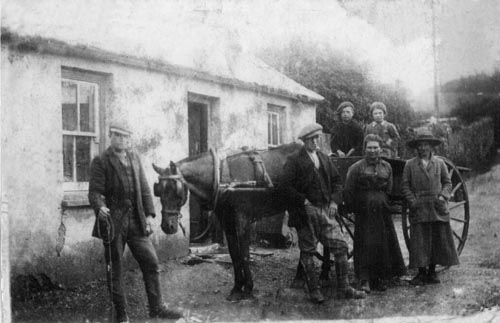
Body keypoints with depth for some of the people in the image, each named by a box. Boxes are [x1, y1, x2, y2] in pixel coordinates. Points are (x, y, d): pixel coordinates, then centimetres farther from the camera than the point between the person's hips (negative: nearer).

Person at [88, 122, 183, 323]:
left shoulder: (134, 158, 14)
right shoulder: (100, 162, -2)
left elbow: (144, 188, 14)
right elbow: (94, 192, -9)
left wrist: (149, 213, 4)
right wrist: (100, 207, -30)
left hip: (136, 222, 5)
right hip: (113, 222, -5)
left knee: (151, 263, 4)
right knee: (115, 270, 3)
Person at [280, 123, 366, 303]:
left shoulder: (324, 158, 15)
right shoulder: (294, 160, -4)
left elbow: (336, 180, 20)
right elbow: (284, 186, -11)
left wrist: (334, 201, 5)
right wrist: (303, 201, -14)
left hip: (326, 210, 5)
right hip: (305, 212, -5)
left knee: (340, 246, 0)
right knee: (307, 251, 2)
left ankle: (344, 288, 9)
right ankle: (314, 291, 12)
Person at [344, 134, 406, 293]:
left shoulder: (387, 167, 10)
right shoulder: (356, 168, -3)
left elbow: (390, 191, 12)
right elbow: (348, 192, -3)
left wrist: (387, 206, 6)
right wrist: (355, 209, -3)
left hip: (383, 214, 4)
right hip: (364, 214, -4)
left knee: (384, 246, 7)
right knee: (365, 246, -7)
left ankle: (380, 279, 19)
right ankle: (365, 281, -5)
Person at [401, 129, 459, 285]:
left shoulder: (439, 163, 10)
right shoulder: (410, 165, 5)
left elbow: (447, 183, 12)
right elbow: (405, 186, 4)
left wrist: (443, 196, -4)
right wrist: (412, 201, -8)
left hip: (438, 209, 2)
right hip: (419, 209, -2)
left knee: (438, 240, 3)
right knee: (419, 241, -3)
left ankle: (432, 272, 14)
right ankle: (421, 273, 6)